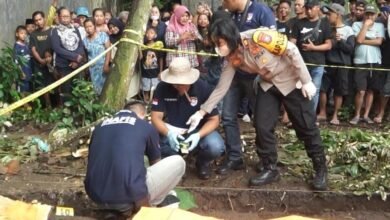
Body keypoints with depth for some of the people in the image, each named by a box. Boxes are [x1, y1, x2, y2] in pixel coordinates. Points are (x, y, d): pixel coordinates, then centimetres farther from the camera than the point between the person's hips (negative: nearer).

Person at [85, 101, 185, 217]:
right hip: (129, 196, -4)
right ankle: (146, 206, 15)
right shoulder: (147, 127, 11)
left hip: (96, 196, 4)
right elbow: (156, 164, 27)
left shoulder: (100, 126, 19)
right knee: (178, 162, 14)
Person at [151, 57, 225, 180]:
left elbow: (214, 119, -13)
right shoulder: (162, 88, -15)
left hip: (198, 130, -1)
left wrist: (198, 135, -32)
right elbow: (156, 117, -13)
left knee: (216, 147, -32)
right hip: (171, 130, 1)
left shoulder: (203, 88, -17)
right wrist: (169, 134, -35)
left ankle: (202, 163, 8)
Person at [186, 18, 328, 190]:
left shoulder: (258, 37, -31)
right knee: (262, 126, -4)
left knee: (305, 126, 2)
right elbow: (221, 87, -6)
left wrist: (306, 81, -20)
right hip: (268, 84, 5)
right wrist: (201, 112, -9)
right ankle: (270, 169, 14)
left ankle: (321, 169, 18)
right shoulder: (232, 58, -12)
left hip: (290, 81, -5)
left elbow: (292, 51, -23)